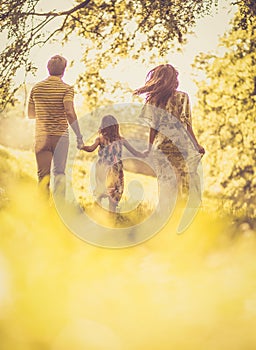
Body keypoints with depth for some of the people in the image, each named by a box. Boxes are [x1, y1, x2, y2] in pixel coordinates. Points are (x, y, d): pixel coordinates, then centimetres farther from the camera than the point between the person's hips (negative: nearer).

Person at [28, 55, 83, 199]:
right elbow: (70, 112, -17)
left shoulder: (36, 88, 7)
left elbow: (31, 114, 13)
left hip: (41, 136, 3)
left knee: (43, 174, 5)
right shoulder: (67, 88, -5)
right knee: (59, 172, 5)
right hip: (60, 135, -2)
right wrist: (79, 136, -13)